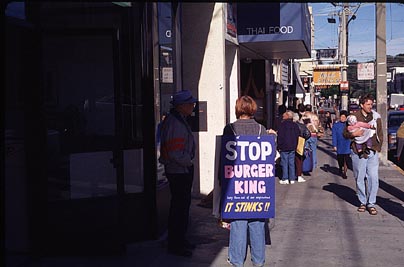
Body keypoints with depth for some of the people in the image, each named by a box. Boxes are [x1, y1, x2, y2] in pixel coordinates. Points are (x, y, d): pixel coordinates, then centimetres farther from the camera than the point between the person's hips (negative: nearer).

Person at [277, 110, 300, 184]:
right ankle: (292, 179, 10)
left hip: (284, 148, -5)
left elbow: (280, 136, -10)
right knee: (291, 163, 9)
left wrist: (279, 146, -4)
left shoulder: (283, 124, -9)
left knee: (284, 163, -2)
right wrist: (295, 146, 17)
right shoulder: (295, 125, 9)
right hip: (293, 148, 6)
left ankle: (285, 179, -2)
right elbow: (298, 136, 13)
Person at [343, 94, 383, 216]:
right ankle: (362, 202, 19)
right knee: (360, 178, 5)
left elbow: (380, 134, 18)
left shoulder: (376, 117, 9)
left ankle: (371, 203, 6)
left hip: (373, 152, 1)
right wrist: (354, 134, -14)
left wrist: (378, 147, 9)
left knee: (373, 178, -5)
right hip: (358, 152, -1)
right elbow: (345, 133, 5)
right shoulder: (354, 116, 1)